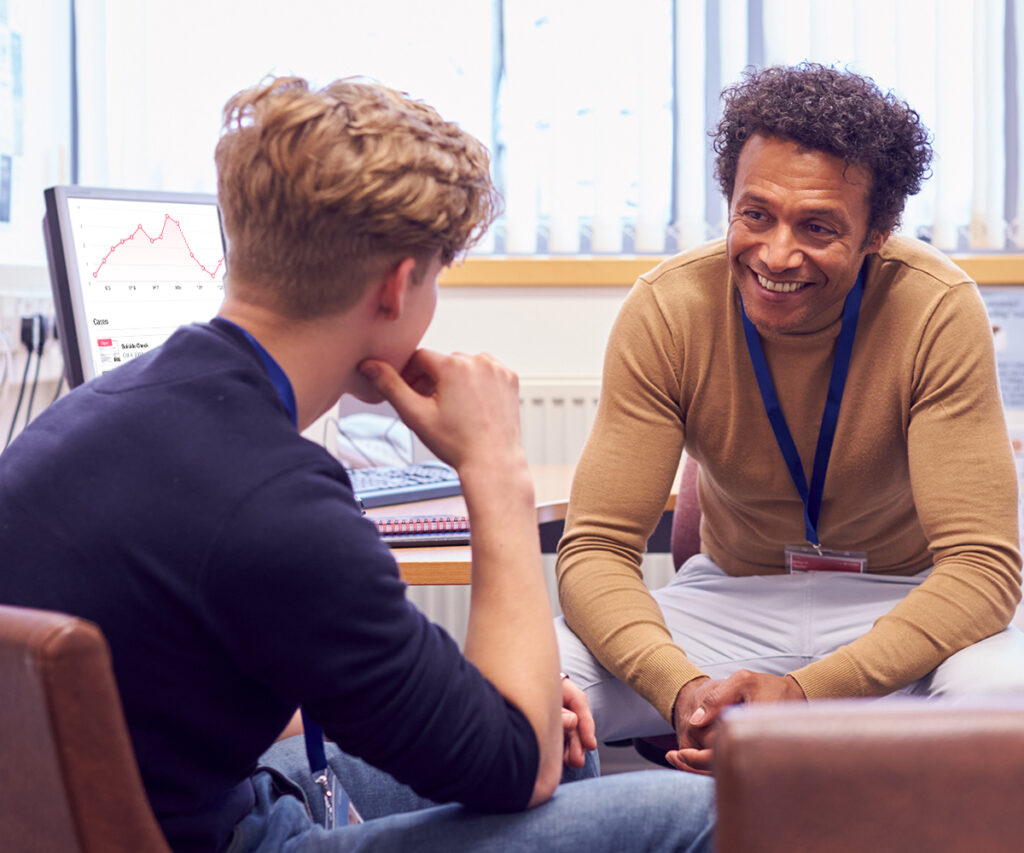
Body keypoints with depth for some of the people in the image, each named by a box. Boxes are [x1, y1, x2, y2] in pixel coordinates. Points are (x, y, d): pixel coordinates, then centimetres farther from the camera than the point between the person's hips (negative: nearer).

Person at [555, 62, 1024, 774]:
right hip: (732, 600, 2)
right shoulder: (666, 311, -15)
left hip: (901, 605, -1)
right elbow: (597, 549, -16)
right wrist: (683, 689, -37)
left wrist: (806, 693, -37)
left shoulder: (939, 310, -20)